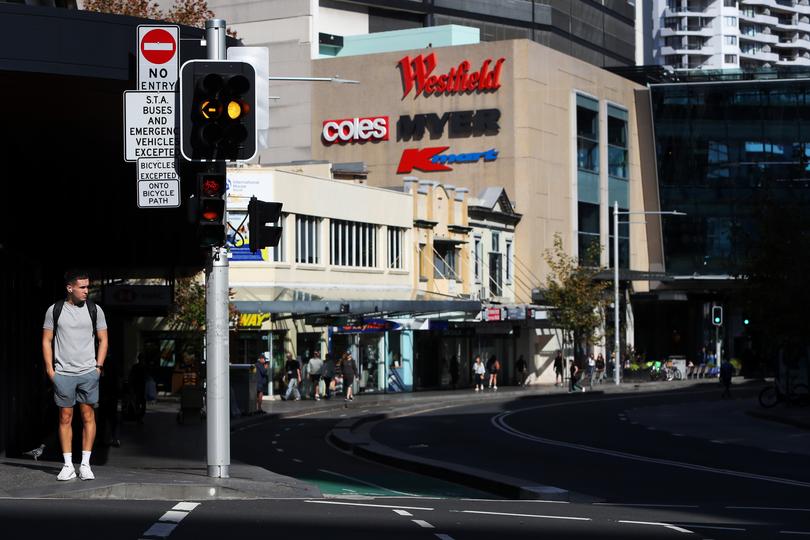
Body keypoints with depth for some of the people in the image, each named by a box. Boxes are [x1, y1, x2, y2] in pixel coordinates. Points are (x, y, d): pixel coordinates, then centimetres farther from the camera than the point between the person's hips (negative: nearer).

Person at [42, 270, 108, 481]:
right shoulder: (54, 310, 3)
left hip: (88, 372, 1)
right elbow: (46, 340, 7)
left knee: (88, 416, -1)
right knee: (65, 418, 2)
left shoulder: (94, 310, 5)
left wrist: (98, 366, 2)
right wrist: (50, 369, 0)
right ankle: (68, 465, 7)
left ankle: (85, 464, 5)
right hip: (63, 373, 0)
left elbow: (103, 340, 10)